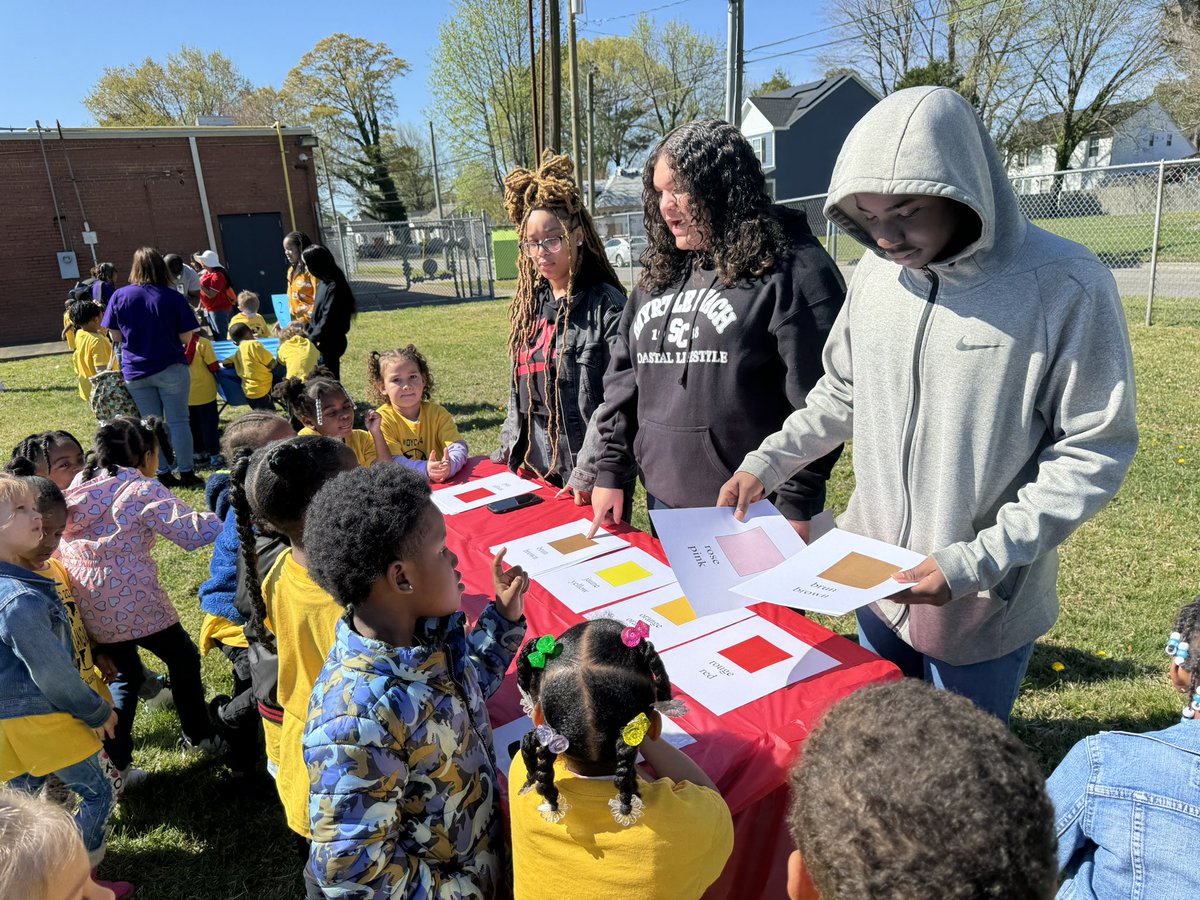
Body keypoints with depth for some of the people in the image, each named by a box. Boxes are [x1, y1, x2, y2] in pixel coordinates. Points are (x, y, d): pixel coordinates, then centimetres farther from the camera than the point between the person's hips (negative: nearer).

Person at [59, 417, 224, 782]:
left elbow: (57, 545, 16)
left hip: (87, 606, 7)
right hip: (131, 601, -7)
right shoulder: (143, 491, -13)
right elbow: (192, 530, -23)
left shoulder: (78, 487, 9)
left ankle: (113, 760, 20)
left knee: (125, 674, 23)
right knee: (183, 657, 16)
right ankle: (198, 736, 30)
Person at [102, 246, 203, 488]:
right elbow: (185, 337, -7)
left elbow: (115, 335, 2)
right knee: (178, 421, 4)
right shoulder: (173, 298, -10)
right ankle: (186, 473, 6)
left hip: (135, 372, 3)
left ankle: (163, 474, 15)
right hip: (170, 368, -3)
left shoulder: (119, 296, -2)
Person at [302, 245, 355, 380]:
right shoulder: (322, 283, 8)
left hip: (330, 343, -9)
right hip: (320, 341, 9)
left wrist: (312, 338, -17)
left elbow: (328, 318, -22)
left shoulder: (334, 287, -20)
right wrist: (309, 333, 10)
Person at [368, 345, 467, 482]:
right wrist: (425, 469, -32)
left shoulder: (437, 413, 2)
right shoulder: (382, 419, -5)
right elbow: (392, 461, -15)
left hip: (441, 484, 3)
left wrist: (450, 466, -30)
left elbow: (458, 446, -9)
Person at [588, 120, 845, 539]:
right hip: (664, 499, 6)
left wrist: (796, 504, -14)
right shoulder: (661, 273, 12)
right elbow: (623, 377, 14)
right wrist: (610, 471, 11)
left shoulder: (792, 269, -9)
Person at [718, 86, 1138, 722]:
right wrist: (766, 463, 0)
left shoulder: (1066, 286, -19)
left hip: (983, 603, -4)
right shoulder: (875, 273, -3)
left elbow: (1094, 451, -16)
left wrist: (976, 561, -22)